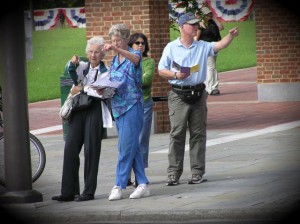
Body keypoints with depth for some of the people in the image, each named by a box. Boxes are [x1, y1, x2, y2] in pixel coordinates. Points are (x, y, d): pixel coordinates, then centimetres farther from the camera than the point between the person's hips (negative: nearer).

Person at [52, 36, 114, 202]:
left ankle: (89, 192, 0)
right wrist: (73, 63, -24)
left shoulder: (105, 72, 3)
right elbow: (71, 70, -3)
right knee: (70, 148, -2)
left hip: (95, 110, -5)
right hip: (79, 110, 5)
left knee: (91, 150, -5)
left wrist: (82, 88, -8)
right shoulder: (83, 66, 17)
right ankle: (69, 191, 0)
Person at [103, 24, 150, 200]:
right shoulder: (114, 60, 16)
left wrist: (116, 49, -44)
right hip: (117, 106, 7)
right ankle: (143, 184, 9)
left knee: (126, 146, -9)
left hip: (132, 105, -7)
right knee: (133, 147, 7)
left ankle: (119, 185, -8)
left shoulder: (134, 54, -3)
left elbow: (135, 58, -28)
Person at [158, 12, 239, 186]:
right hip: (179, 95, -3)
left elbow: (220, 45, -7)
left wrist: (231, 35, -25)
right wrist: (176, 75, -13)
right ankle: (174, 173, -1)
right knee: (177, 134, -4)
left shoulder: (202, 47, 8)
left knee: (198, 134, 4)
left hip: (198, 94, 3)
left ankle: (197, 172, 8)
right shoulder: (171, 47, 2)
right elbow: (161, 70, 4)